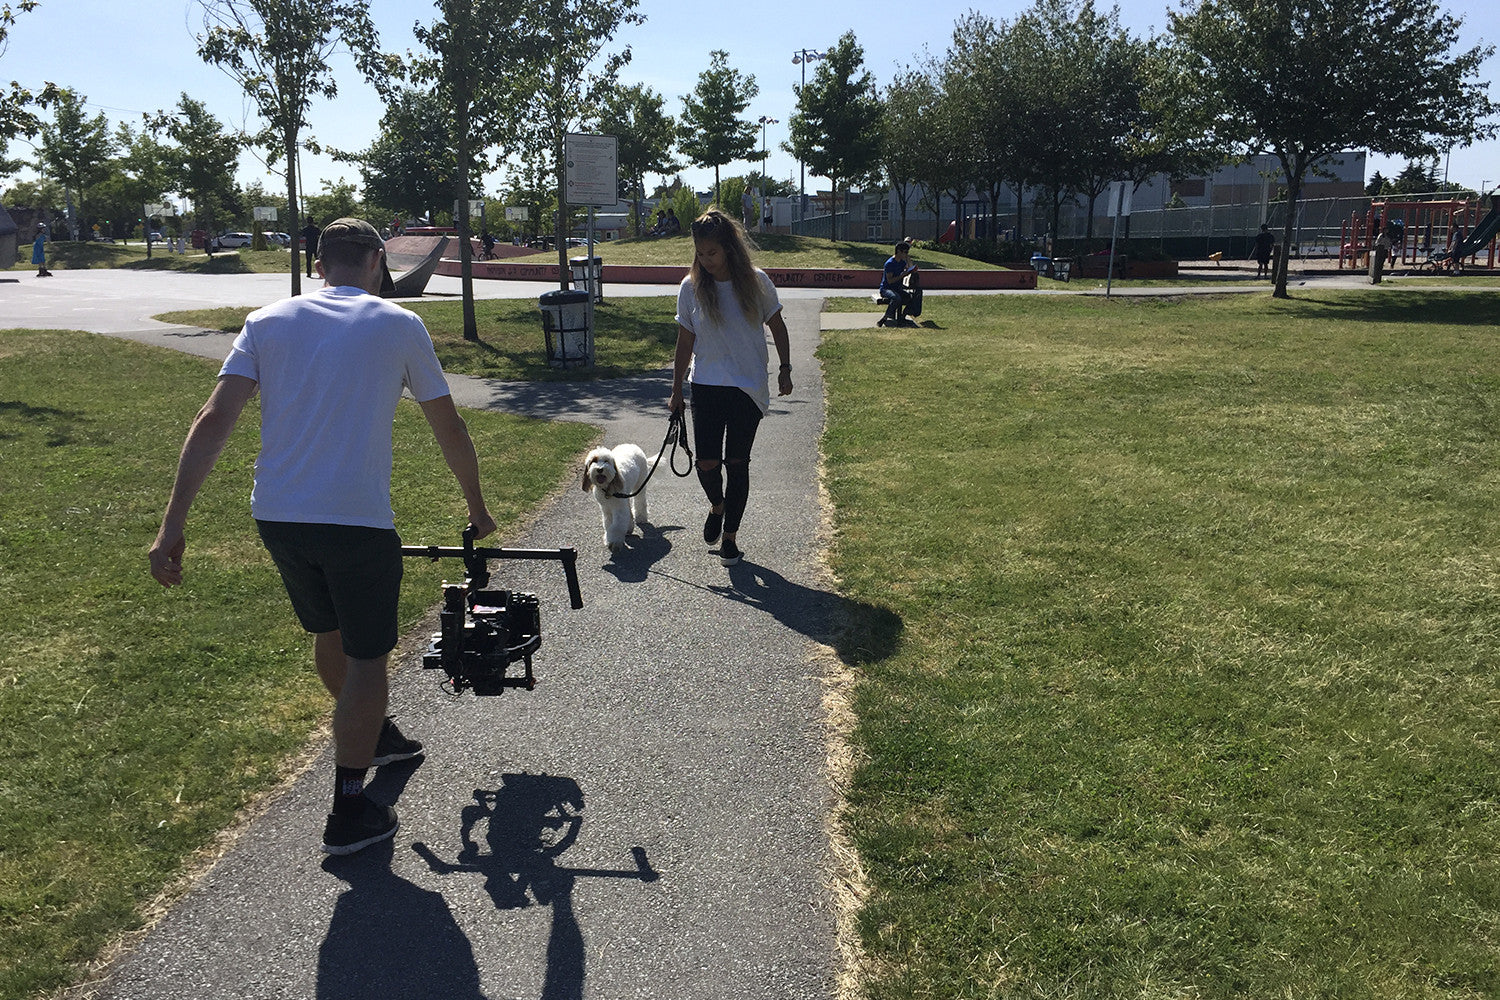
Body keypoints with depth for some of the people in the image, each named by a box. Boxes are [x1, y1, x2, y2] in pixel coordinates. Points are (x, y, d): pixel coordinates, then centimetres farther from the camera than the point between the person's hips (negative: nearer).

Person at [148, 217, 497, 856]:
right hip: (357, 519, -4)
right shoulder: (398, 325, 1)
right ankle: (350, 812, 13)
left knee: (328, 631, 25)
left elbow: (214, 420, -4)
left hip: (277, 516, 5)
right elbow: (450, 430, 7)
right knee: (366, 654, 10)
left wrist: (173, 522, -5)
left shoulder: (268, 321, 7)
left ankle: (374, 734, 49)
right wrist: (477, 508, 20)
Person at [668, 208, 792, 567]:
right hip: (706, 386, 1)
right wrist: (677, 390, 7)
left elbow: (777, 326, 9)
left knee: (737, 463, 2)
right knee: (707, 463, -6)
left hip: (749, 388, -1)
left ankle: (730, 535, 16)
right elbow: (685, 342, 5)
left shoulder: (756, 281, -4)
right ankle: (717, 506, 28)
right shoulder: (691, 288, -1)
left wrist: (785, 369, 4)